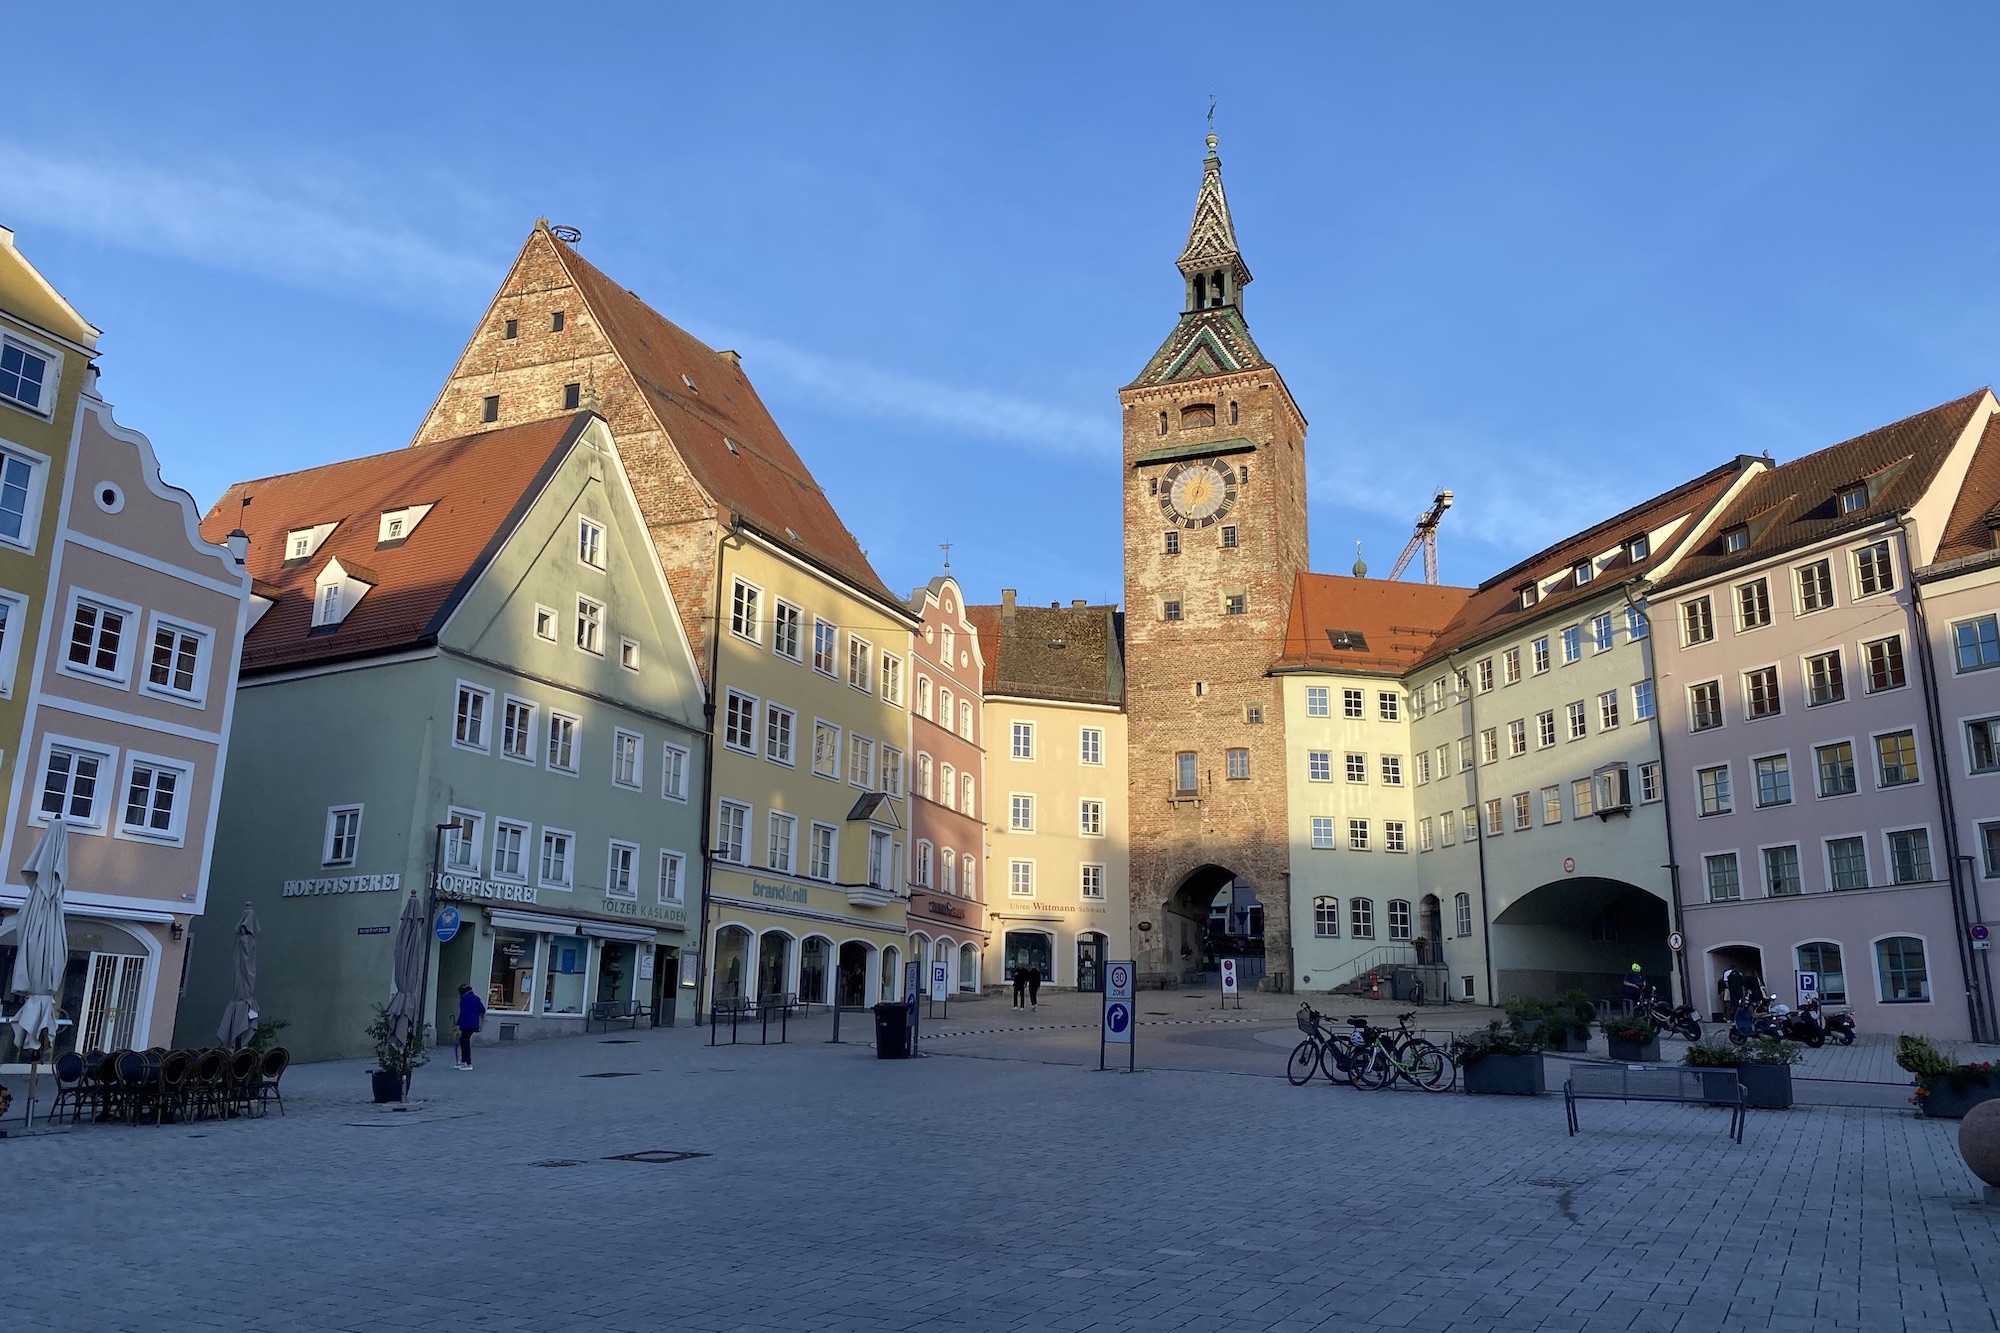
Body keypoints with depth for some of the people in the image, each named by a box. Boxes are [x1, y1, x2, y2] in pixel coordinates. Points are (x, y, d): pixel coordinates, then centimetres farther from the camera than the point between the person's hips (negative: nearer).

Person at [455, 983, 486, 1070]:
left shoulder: (464, 999, -10)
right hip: (475, 1025, 8)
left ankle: (468, 1064, -3)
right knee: (463, 1040, 19)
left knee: (465, 1042, -3)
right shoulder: (476, 999, 13)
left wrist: (458, 1024, -13)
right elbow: (483, 1010, 19)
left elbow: (462, 1013, -16)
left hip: (467, 1024, -8)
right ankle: (463, 1061, 21)